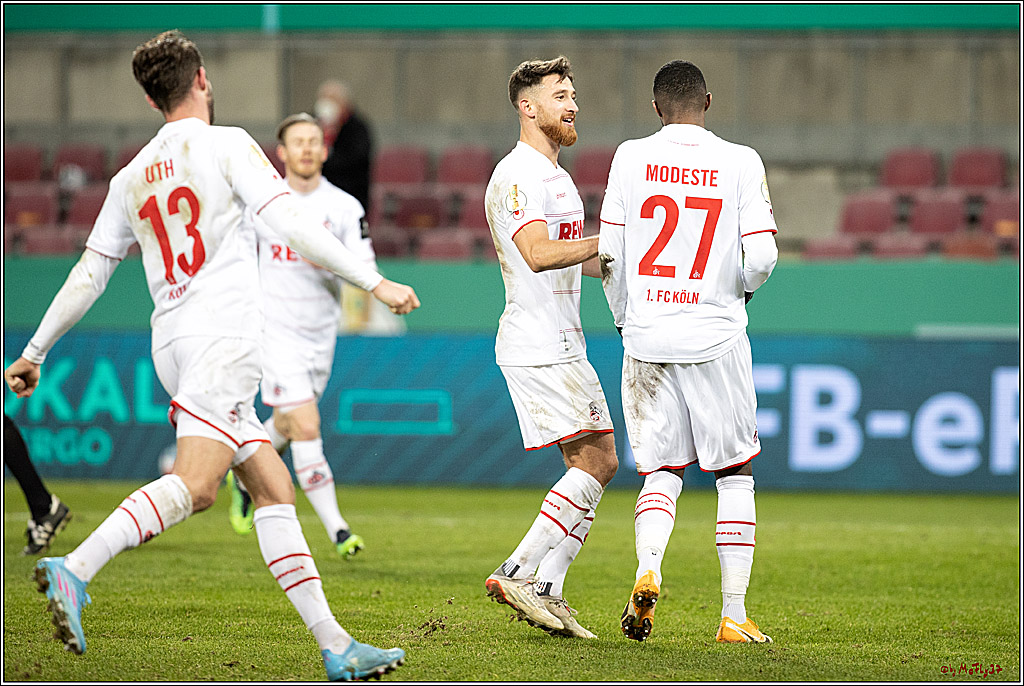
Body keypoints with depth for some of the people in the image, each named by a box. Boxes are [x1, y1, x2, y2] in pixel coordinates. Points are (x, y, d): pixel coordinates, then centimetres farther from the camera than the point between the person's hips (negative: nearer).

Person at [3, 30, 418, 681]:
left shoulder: (131, 178, 18)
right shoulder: (226, 144, 0)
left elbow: (88, 274, 17)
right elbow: (290, 221, -11)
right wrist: (374, 281, -10)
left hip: (173, 342, 8)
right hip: (224, 334, -8)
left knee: (275, 489, 7)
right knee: (194, 485, -20)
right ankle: (74, 571, -36)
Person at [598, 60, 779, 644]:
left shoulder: (632, 157, 0)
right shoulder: (741, 163, -3)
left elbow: (610, 252, 1)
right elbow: (762, 257, -7)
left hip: (647, 338, 1)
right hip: (716, 337, -1)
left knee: (662, 470, 11)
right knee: (735, 473, 10)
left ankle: (648, 569, -17)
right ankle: (735, 616, 7)